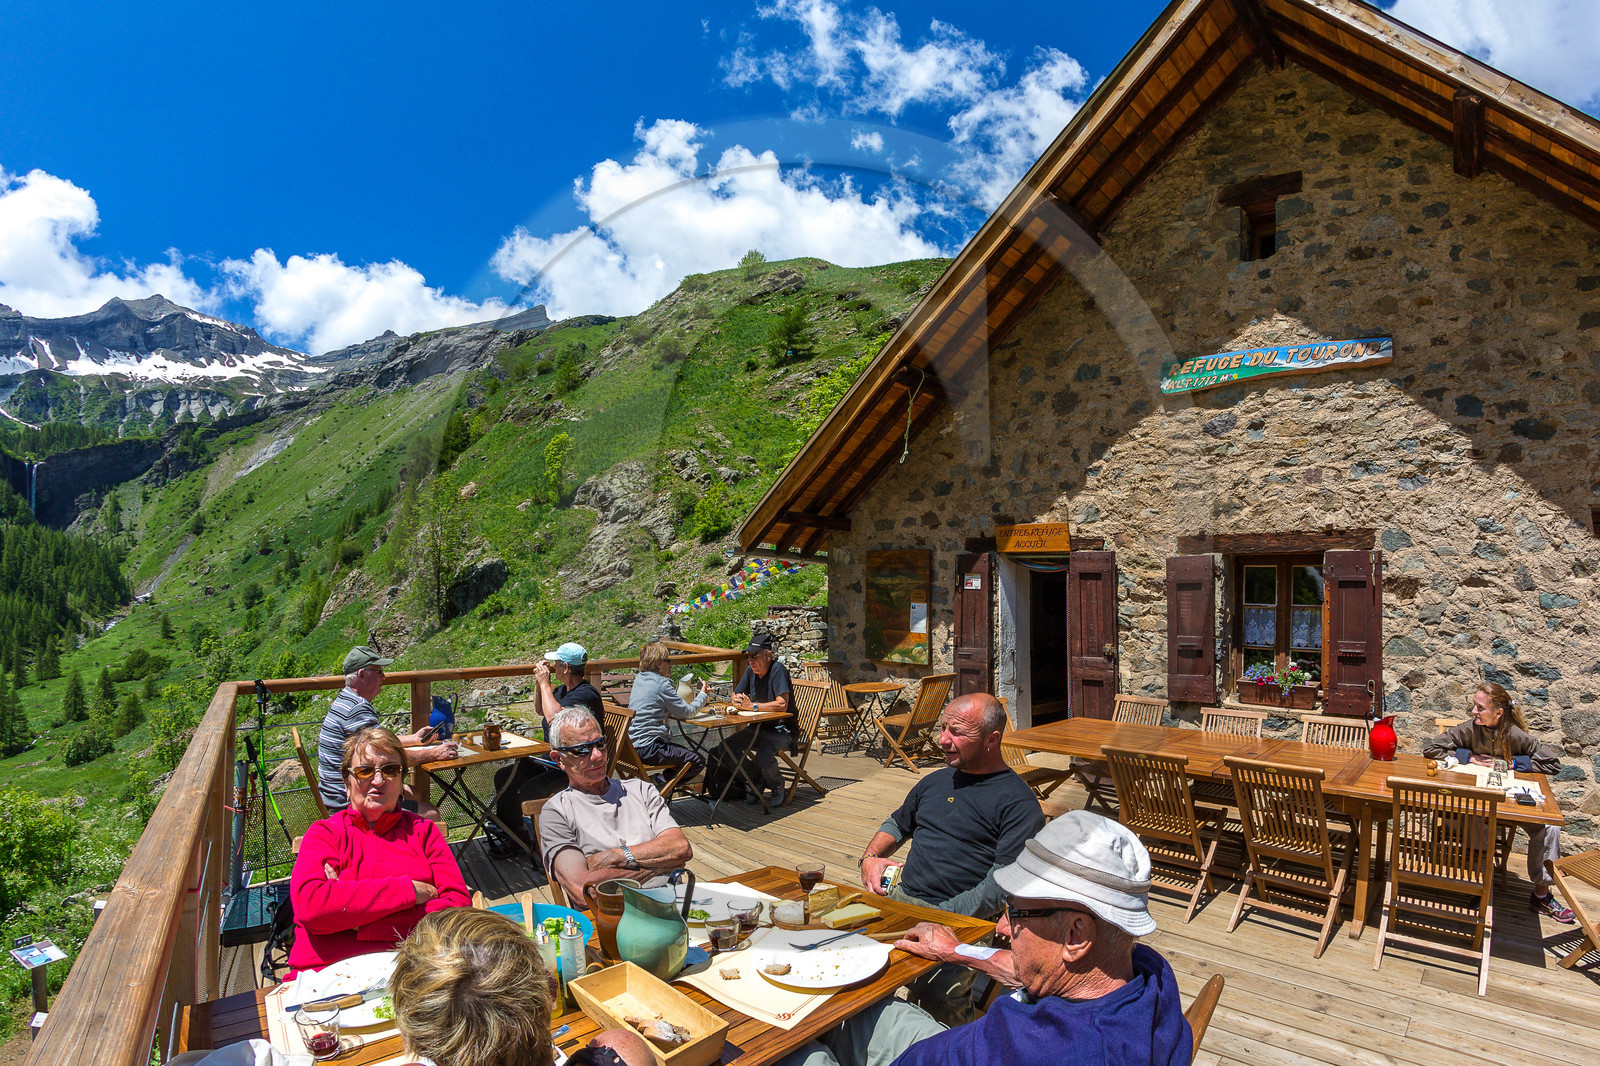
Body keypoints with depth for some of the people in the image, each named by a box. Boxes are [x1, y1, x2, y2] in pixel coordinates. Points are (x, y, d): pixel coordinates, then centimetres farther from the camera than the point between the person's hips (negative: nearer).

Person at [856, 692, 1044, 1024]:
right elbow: (897, 823, 33)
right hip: (899, 898, 6)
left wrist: (940, 916, -19)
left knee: (938, 990, -33)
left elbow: (1004, 885, -13)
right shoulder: (936, 780, 19)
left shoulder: (1018, 803, -4)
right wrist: (871, 856, 13)